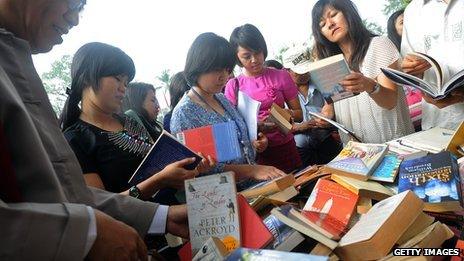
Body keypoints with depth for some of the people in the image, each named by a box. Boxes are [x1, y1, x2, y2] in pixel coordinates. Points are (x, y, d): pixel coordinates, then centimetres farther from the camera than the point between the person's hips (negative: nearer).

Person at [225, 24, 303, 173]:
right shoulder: (233, 86, -1)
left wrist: (287, 114, -16)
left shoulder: (281, 77, 1)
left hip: (285, 148, 1)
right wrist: (255, 126, -19)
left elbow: (299, 114, 5)